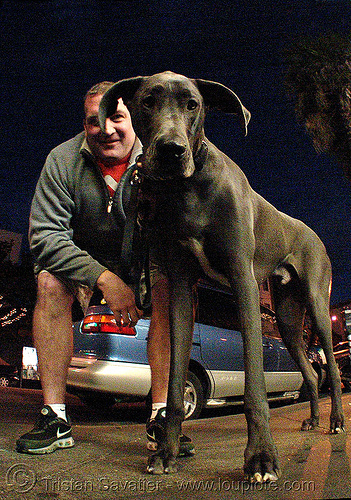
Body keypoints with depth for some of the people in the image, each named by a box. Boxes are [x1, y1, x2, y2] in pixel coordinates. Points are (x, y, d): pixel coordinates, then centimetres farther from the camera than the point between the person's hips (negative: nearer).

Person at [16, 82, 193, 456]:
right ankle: (54, 418, -21)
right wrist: (103, 278, -32)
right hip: (84, 259, 1)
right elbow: (44, 235, -20)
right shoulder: (63, 161, -15)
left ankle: (161, 418, -26)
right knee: (50, 282, -29)